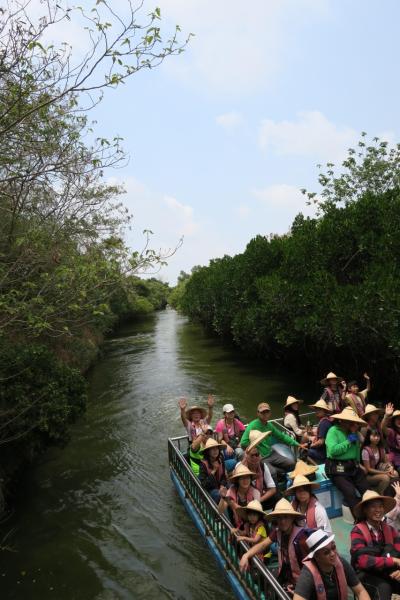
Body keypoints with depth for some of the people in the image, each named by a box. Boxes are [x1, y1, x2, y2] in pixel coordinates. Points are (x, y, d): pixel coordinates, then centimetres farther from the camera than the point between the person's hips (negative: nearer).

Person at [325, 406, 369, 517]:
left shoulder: (353, 432, 13)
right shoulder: (333, 430, -10)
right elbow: (333, 450, -23)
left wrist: (355, 433, -1)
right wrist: (349, 441, -17)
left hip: (353, 467, 7)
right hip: (337, 469, -7)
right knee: (351, 493, -21)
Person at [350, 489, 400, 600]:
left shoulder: (390, 530, 5)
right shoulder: (358, 531, -13)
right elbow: (363, 560, -22)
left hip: (388, 573, 5)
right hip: (367, 574, -5)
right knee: (384, 587, -32)